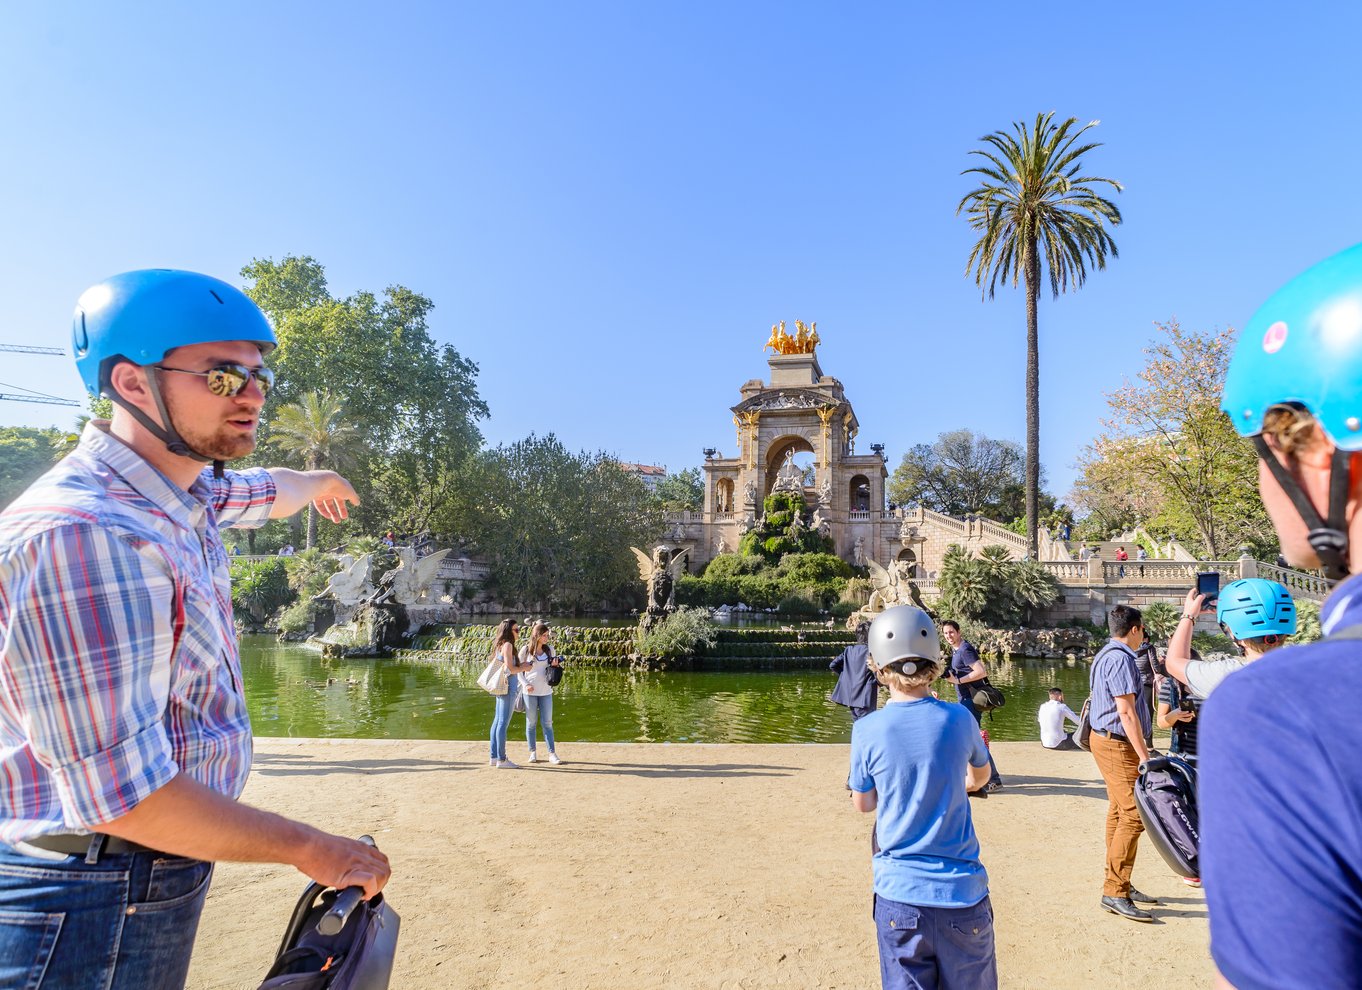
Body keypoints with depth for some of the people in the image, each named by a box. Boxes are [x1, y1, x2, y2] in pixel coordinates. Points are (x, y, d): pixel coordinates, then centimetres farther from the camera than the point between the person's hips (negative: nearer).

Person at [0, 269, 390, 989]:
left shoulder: (190, 491, 1)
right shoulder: (83, 535, -28)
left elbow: (262, 491, 27)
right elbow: (123, 795, -30)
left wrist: (318, 482, 47)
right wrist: (306, 847, -20)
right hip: (96, 906, -9)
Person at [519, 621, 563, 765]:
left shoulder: (549, 649, 5)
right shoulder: (526, 649, -4)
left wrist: (555, 665, -8)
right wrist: (526, 684, -12)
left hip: (546, 691, 2)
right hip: (530, 691, -2)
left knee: (547, 723, 3)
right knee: (531, 722, 6)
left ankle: (552, 753, 4)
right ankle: (532, 753, 15)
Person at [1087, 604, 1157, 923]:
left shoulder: (1106, 655, 15)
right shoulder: (1120, 659, -18)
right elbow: (1126, 712, -22)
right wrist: (1144, 755, -21)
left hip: (1107, 739, 11)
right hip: (1119, 744, -11)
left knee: (1119, 812, 15)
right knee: (1133, 815, -10)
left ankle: (1118, 884, 24)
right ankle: (1115, 893, -6)